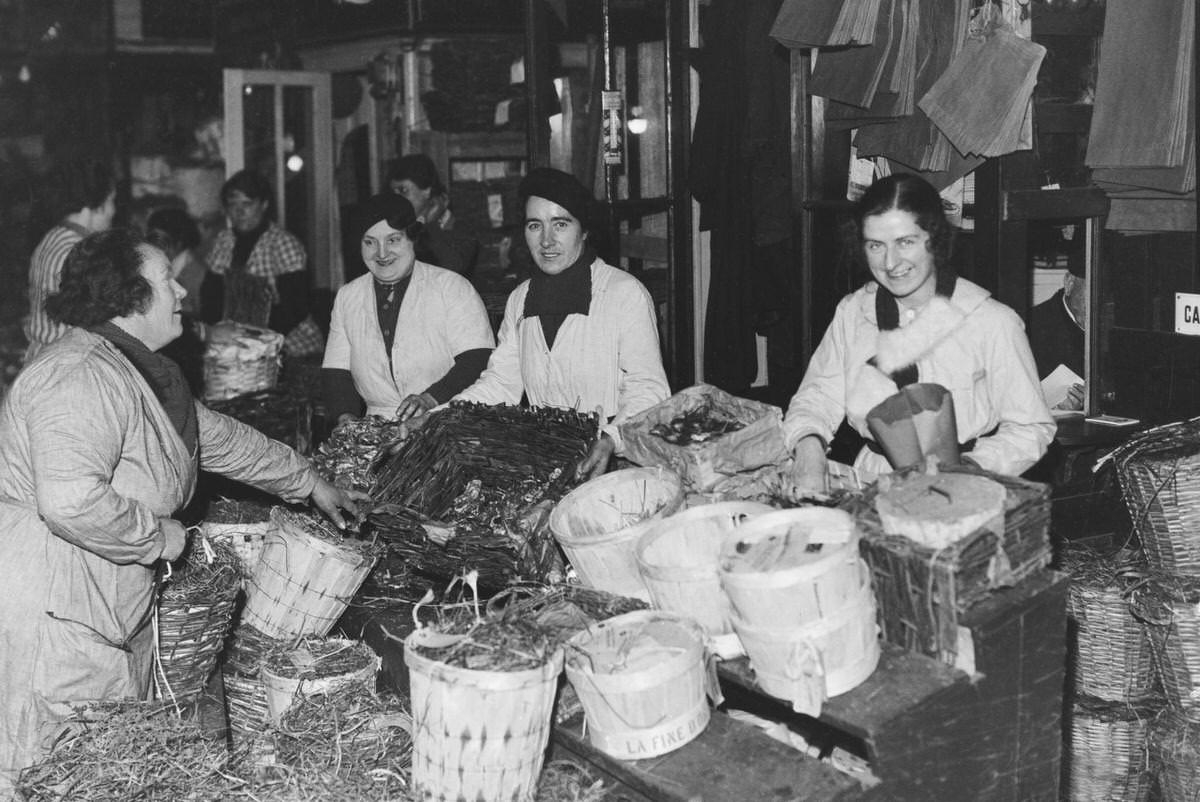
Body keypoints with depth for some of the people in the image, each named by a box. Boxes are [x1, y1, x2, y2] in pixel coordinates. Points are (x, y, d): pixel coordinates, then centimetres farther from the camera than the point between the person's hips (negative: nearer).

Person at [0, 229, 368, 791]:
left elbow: (219, 437, 24)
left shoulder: (140, 370, 14)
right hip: (51, 614, -10)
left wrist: (312, 484, 26)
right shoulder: (81, 377, -21)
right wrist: (160, 535, -17)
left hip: (115, 615, 10)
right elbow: (72, 500, -33)